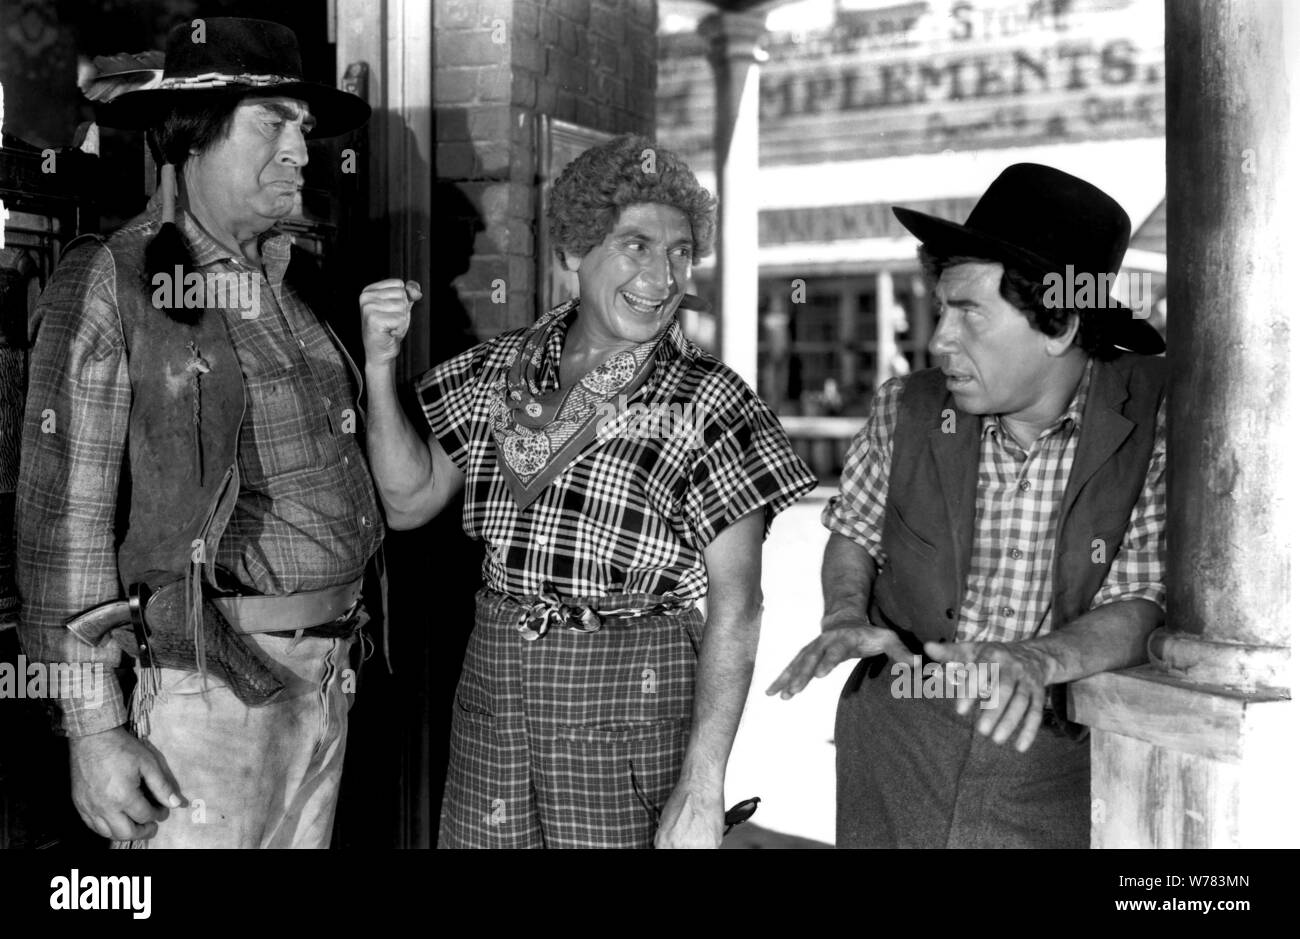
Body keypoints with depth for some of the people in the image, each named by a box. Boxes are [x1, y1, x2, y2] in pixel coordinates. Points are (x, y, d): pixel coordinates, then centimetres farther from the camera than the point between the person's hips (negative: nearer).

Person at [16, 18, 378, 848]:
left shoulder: (293, 280, 11)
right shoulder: (110, 284, -7)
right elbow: (66, 518, -10)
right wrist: (95, 729, -12)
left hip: (327, 678, 6)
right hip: (209, 684, -6)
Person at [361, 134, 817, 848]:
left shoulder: (707, 404, -10)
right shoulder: (500, 370, 4)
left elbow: (734, 607, -12)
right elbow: (409, 501, 9)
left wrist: (701, 789, -19)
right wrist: (379, 363, -4)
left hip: (628, 705, -4)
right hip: (491, 686, 4)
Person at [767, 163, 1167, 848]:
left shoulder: (1156, 418, -13)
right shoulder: (905, 411, -5)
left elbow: (1143, 607, -14)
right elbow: (854, 532, 10)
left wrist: (1037, 658, -32)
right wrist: (845, 616, -11)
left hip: (1056, 772, -2)